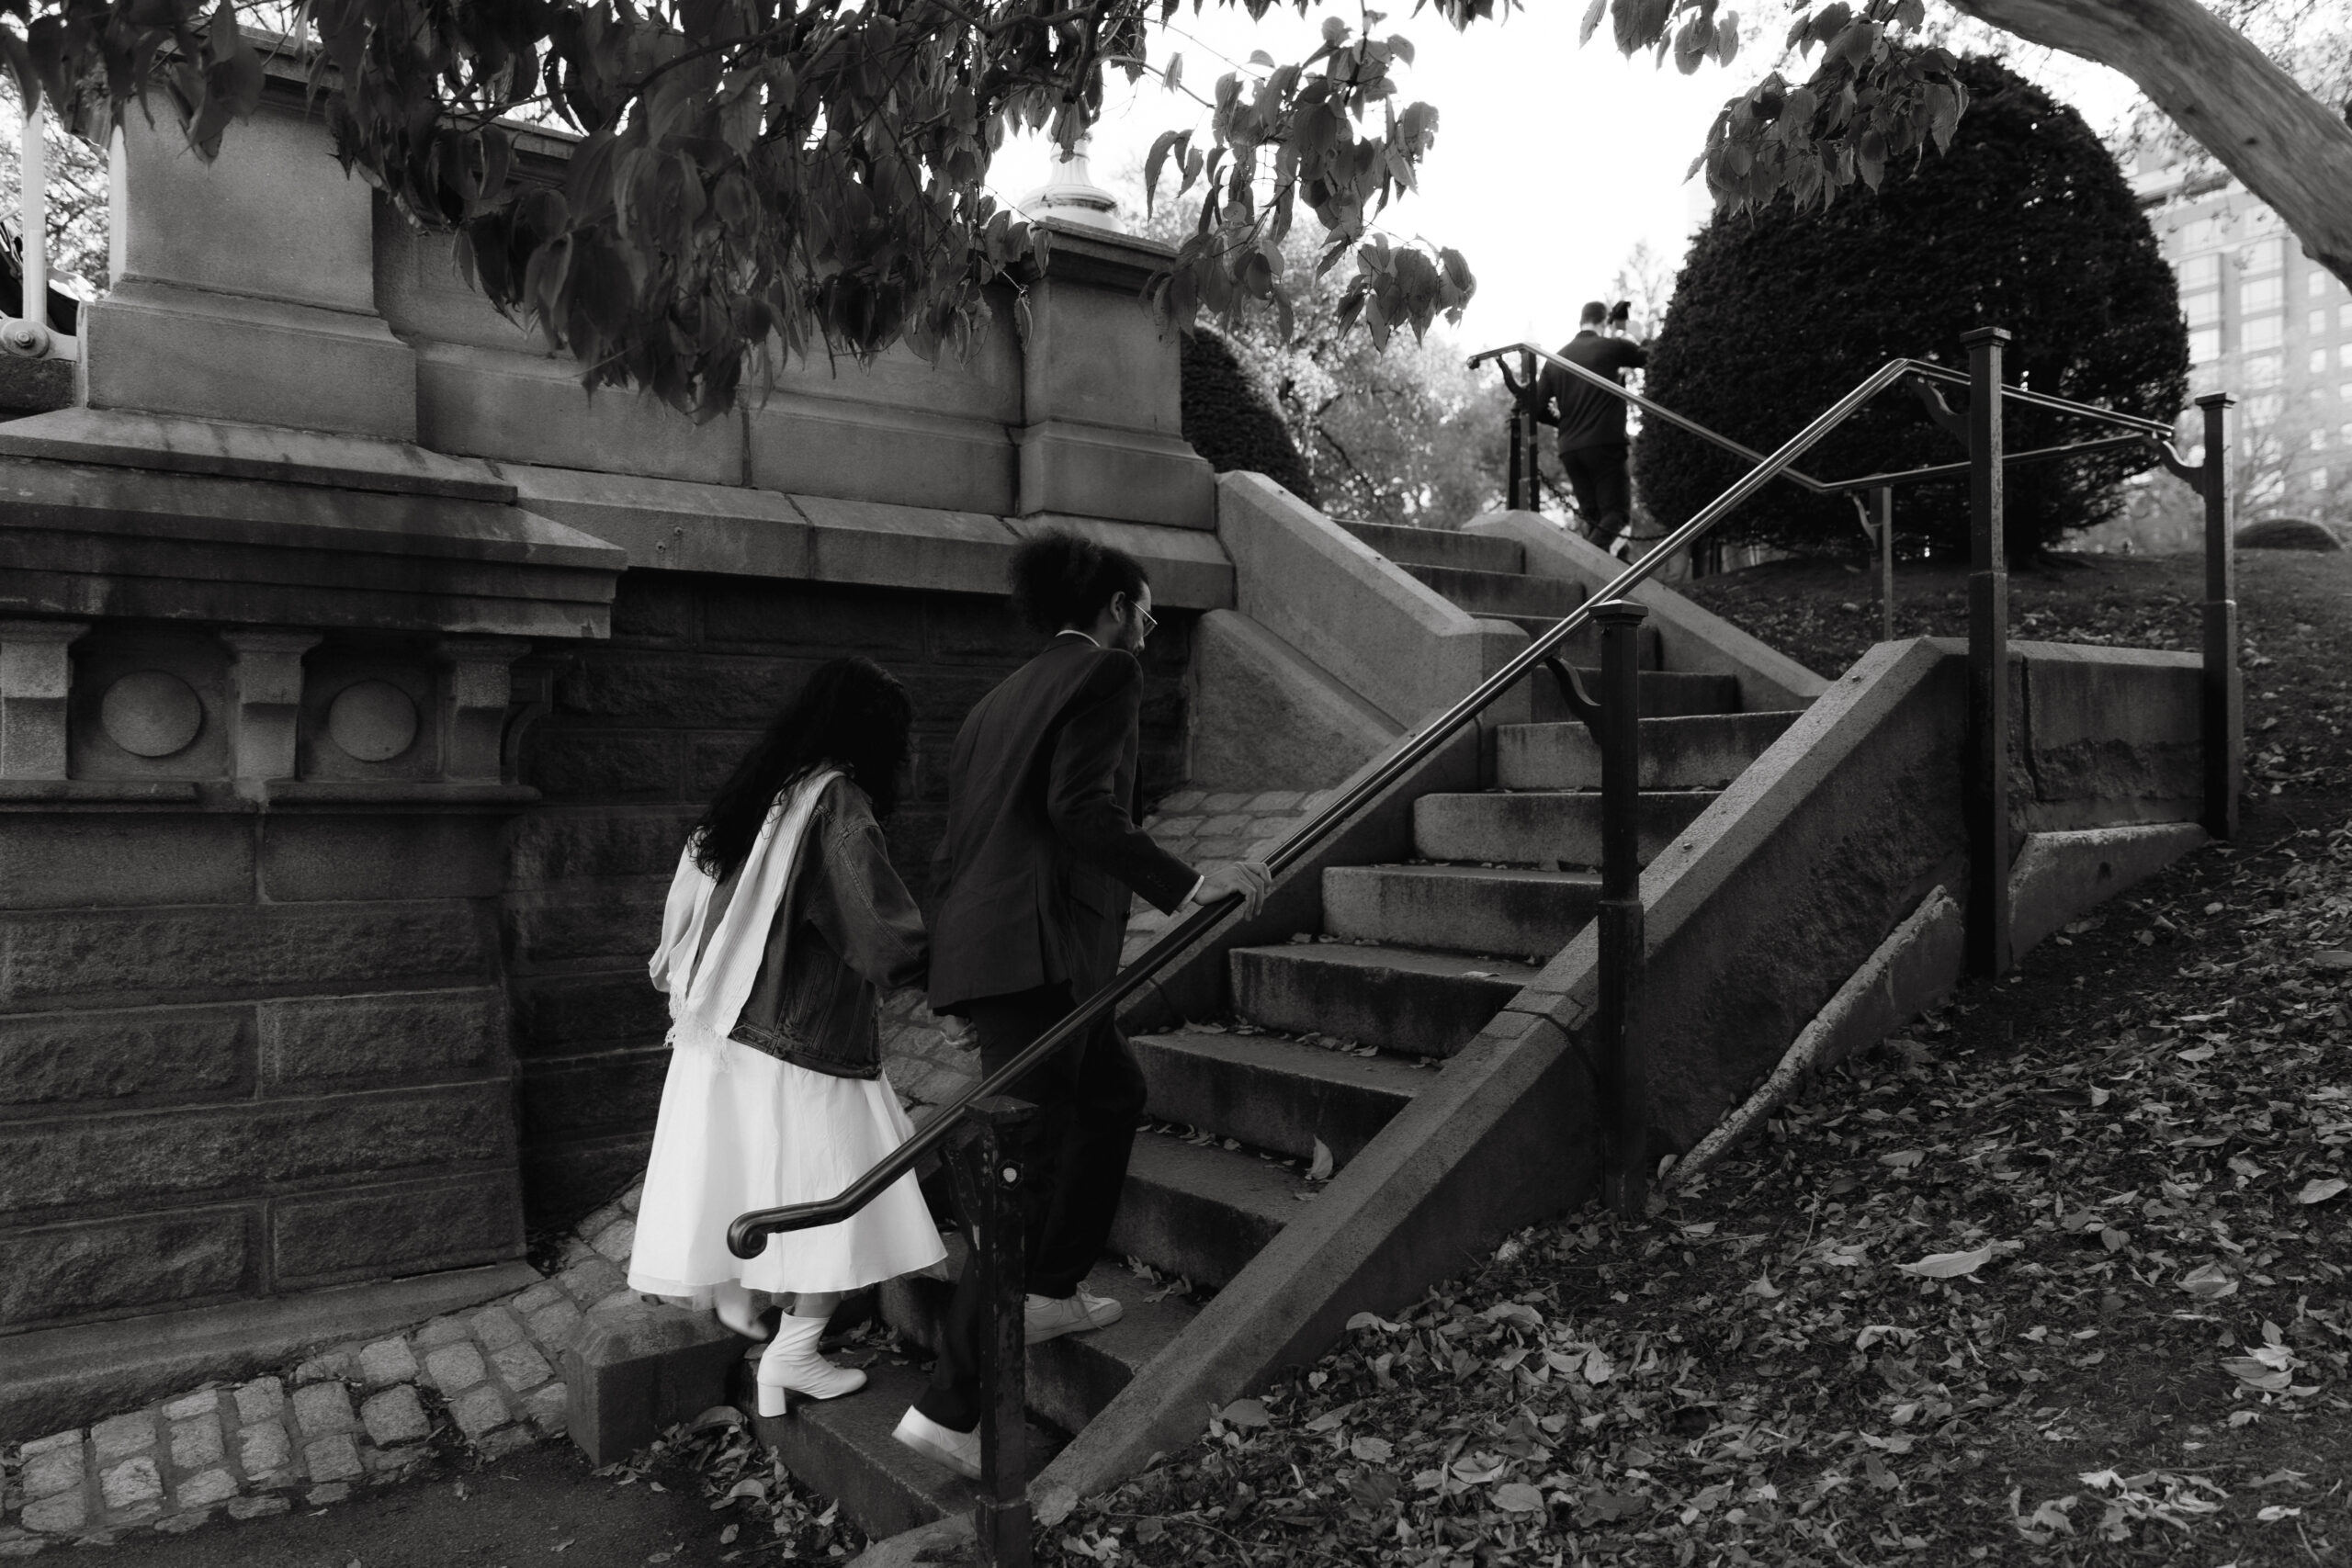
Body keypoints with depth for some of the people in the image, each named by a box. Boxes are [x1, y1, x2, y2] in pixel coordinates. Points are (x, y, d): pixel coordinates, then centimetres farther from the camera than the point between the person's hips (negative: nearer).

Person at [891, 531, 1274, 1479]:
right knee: (1032, 1167, -7)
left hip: (984, 941, 10)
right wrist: (1186, 884, -24)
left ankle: (1049, 1292, 31)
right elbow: (1080, 804, -18)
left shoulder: (1010, 691, 22)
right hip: (1035, 948, -10)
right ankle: (949, 1409, -4)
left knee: (1114, 1092, 24)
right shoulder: (1106, 672, -2)